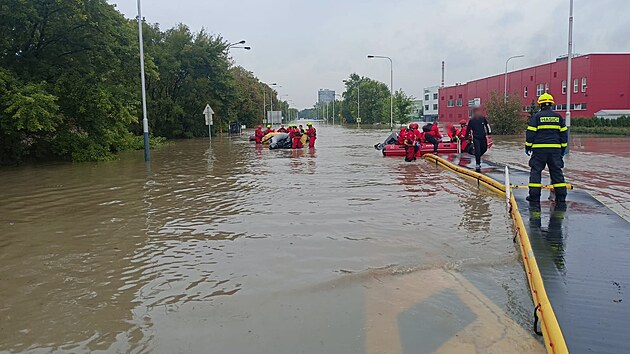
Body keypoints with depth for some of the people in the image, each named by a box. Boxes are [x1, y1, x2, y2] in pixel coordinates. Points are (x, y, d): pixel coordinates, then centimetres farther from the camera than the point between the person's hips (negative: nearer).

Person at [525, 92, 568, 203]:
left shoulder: (536, 116, -3)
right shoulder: (558, 117, 9)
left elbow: (530, 133, -4)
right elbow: (563, 133, 12)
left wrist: (528, 147, 4)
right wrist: (563, 148, 19)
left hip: (539, 148, -3)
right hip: (555, 149, 3)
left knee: (536, 170, 2)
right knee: (556, 171, 10)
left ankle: (534, 196, -1)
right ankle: (561, 196, 11)